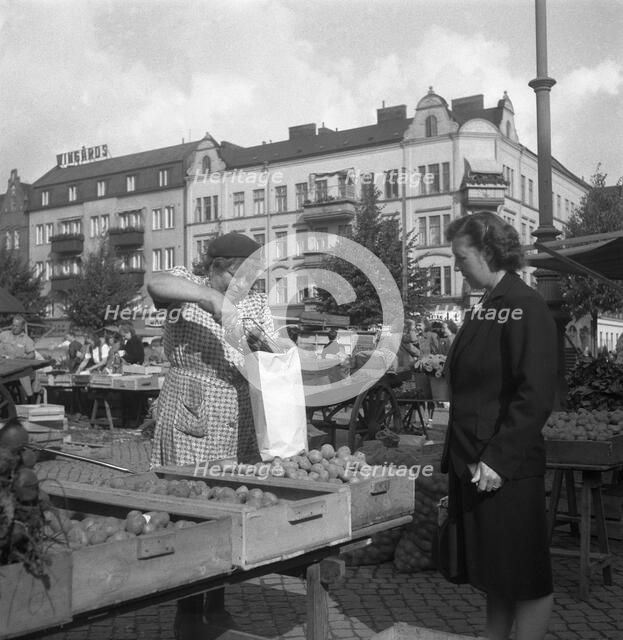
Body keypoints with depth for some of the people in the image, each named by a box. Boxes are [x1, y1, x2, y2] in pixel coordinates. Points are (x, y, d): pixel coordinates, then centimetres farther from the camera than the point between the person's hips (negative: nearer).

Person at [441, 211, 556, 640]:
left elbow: (536, 397, -19)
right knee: (493, 573, 19)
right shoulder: (483, 309, 12)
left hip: (508, 470, -8)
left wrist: (499, 458, -20)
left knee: (524, 576, 6)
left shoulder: (526, 308, -13)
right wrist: (458, 458, 15)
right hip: (472, 464, 8)